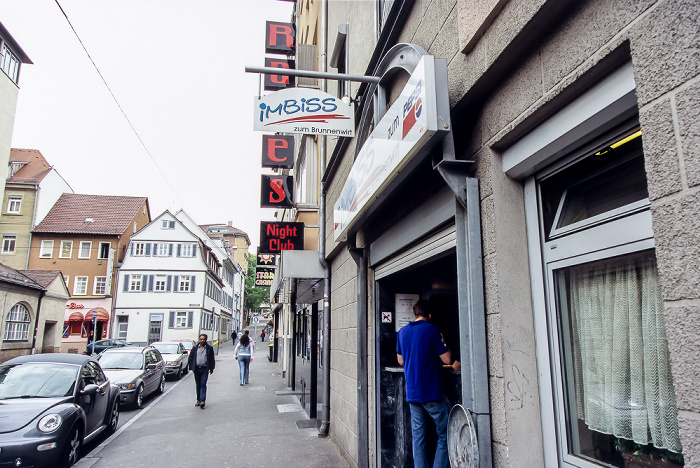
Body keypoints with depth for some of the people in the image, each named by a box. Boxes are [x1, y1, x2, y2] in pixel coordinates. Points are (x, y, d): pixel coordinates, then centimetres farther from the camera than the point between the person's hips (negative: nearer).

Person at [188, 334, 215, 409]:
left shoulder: (209, 348, 2)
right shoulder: (195, 347, 8)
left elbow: (212, 359, 6)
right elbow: (191, 357, 10)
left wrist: (211, 368, 5)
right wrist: (190, 367, 5)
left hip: (204, 369, -3)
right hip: (196, 369, 3)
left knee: (203, 384, -9)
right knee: (198, 385, 11)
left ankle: (202, 401, -12)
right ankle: (198, 400, 21)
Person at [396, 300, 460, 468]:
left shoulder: (402, 331, 8)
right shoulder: (431, 329, -10)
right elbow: (447, 359, -8)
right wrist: (442, 341, 7)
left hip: (412, 393, 6)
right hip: (432, 392, -6)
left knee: (418, 436, 11)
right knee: (444, 435, 5)